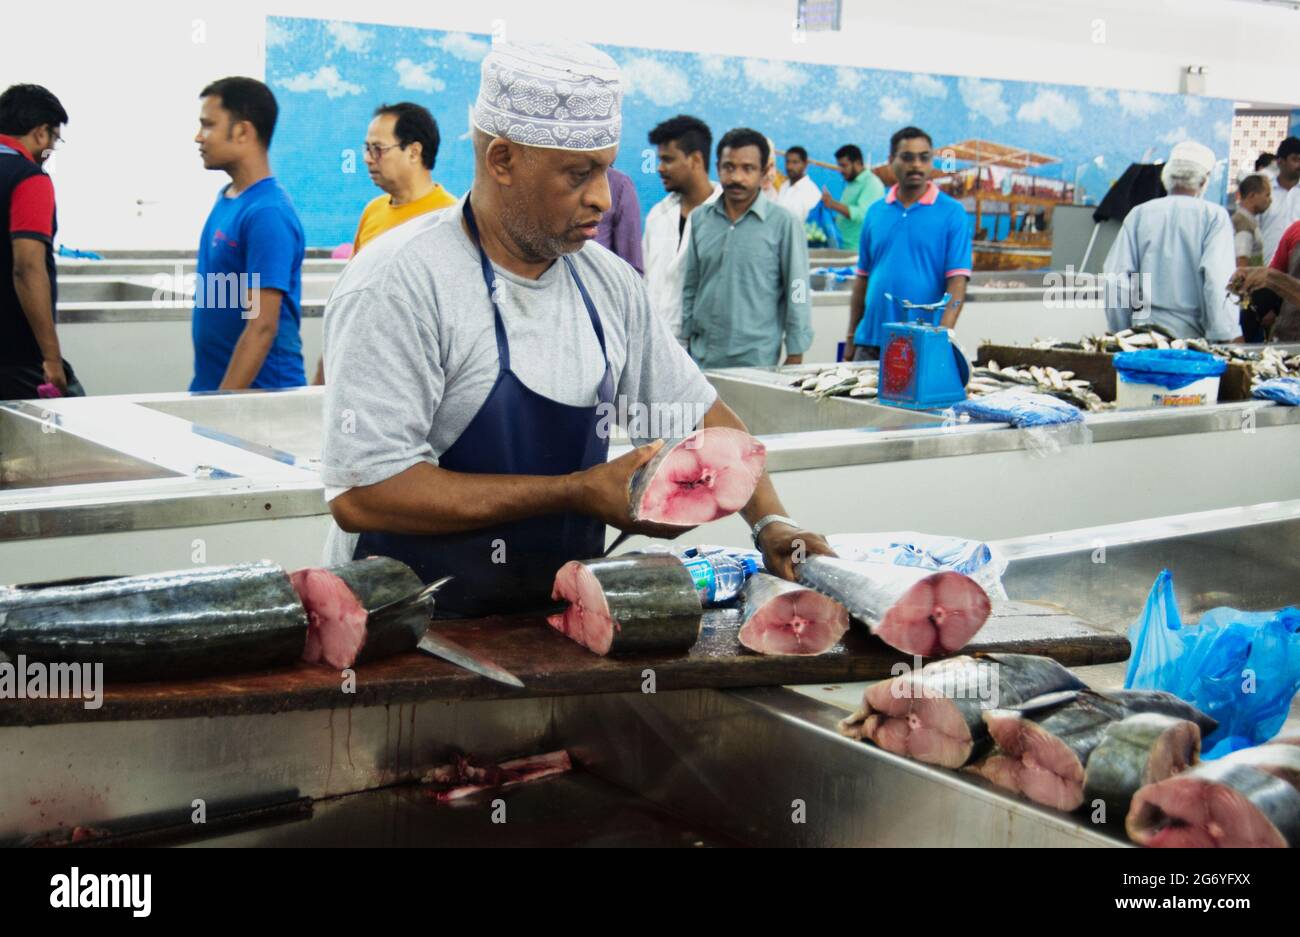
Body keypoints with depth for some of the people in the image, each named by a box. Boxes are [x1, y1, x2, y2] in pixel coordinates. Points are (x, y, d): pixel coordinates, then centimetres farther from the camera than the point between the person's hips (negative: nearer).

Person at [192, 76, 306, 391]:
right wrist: (209, 391, 17)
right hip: (211, 385, 8)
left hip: (259, 391, -8)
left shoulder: (267, 214, -18)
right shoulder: (226, 197, 8)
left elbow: (262, 326, -22)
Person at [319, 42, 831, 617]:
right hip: (414, 634, -4)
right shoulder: (400, 284, -14)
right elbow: (361, 493, -21)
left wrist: (770, 522, 2)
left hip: (561, 624, 5)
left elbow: (701, 414, 19)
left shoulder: (609, 282, 7)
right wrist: (575, 493, -18)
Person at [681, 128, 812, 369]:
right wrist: (685, 340, 12)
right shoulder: (700, 218, 8)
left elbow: (797, 294, -2)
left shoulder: (783, 224, -5)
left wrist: (795, 357, -3)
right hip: (702, 357, 4)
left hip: (757, 360, -3)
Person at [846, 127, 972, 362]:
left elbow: (957, 280, -8)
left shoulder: (952, 213, -2)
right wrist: (851, 338, 9)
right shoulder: (875, 212, 10)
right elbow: (862, 278, 13)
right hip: (870, 342, 4)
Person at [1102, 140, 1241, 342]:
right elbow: (1218, 280, -12)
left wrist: (1122, 334, 11)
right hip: (1194, 335, -3)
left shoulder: (1139, 214, 6)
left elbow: (1116, 276, 3)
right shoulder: (1214, 216, -2)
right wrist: (1230, 338, -10)